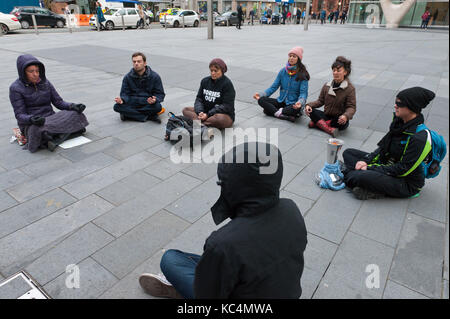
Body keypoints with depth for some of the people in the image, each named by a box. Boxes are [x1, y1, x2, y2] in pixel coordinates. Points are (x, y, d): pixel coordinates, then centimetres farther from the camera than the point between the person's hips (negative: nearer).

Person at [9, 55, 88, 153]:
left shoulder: (45, 82, 6)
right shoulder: (15, 88, -7)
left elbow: (58, 102, 6)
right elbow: (20, 115, -12)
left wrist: (72, 106, -14)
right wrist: (31, 119, -35)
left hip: (51, 119, 5)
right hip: (30, 125, -4)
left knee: (76, 114, -20)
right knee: (37, 130, -41)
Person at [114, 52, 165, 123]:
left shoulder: (154, 76, -1)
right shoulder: (128, 77, 5)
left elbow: (160, 94, -1)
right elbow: (125, 93, 6)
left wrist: (155, 100, -25)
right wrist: (122, 99, -20)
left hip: (148, 103, -2)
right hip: (133, 103, 3)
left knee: (157, 107, -35)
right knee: (117, 106, -26)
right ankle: (148, 117, -24)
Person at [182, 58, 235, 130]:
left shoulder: (227, 84, -10)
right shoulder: (205, 81, 7)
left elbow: (226, 106, -16)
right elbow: (199, 98, 5)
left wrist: (208, 114, -23)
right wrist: (200, 112, -17)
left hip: (224, 114, -6)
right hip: (206, 111, 6)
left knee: (219, 119, -39)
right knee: (185, 110, -8)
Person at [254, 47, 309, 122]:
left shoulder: (302, 74, -7)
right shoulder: (283, 71, 5)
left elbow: (303, 92, -14)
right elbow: (274, 87, 7)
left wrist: (300, 102, -36)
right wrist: (261, 94, -4)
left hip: (293, 104, -4)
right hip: (281, 101, 5)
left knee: (296, 109, -40)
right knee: (261, 100, -17)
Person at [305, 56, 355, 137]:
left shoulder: (350, 88, -8)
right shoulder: (327, 86, 6)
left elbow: (351, 107, -12)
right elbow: (320, 101, 10)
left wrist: (346, 115, -36)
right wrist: (309, 105, -11)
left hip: (338, 119, -4)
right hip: (326, 116, 4)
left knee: (343, 121, -38)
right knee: (311, 110, -21)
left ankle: (317, 122, -28)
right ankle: (329, 129, -37)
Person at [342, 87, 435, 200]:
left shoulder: (420, 137, -25)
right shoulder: (400, 123, 0)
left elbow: (404, 170, -23)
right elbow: (383, 147, 9)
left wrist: (370, 168, -21)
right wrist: (366, 161, -6)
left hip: (407, 184, -9)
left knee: (364, 177, -37)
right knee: (348, 153, 1)